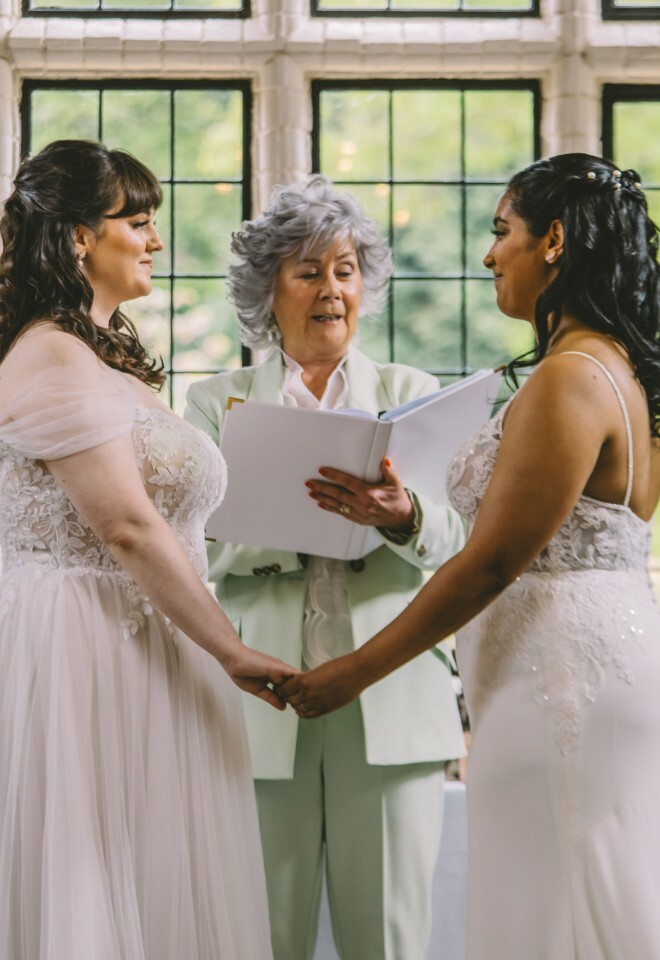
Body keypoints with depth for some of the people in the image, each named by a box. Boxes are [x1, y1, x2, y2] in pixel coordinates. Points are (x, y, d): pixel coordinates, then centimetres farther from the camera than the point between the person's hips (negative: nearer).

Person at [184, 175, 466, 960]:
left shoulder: (409, 392, 13)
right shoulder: (218, 400, 11)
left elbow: (455, 538, -1)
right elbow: (196, 546, -2)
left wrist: (400, 515, -23)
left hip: (388, 700, 1)